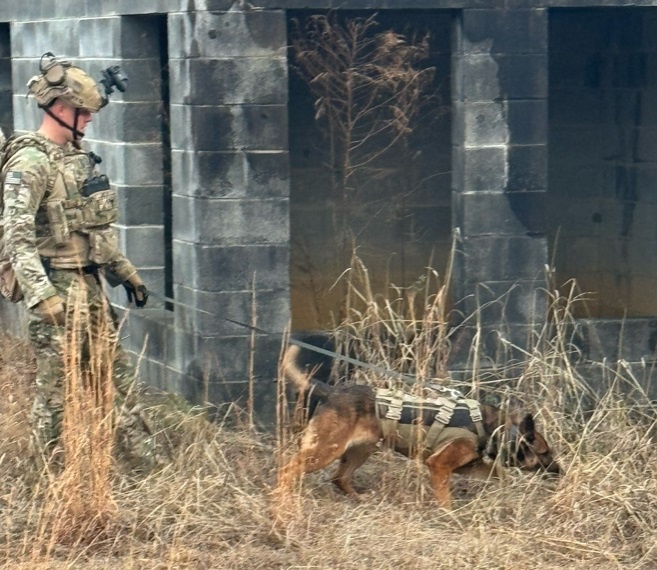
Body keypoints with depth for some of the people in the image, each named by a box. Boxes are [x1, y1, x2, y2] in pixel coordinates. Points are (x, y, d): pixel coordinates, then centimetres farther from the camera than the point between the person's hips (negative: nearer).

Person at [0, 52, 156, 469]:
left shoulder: (78, 156, 13)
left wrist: (127, 273, 22)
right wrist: (42, 295, -31)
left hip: (91, 286, 9)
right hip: (56, 290, -9)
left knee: (118, 372, 12)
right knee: (57, 387, -2)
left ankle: (144, 457, 19)